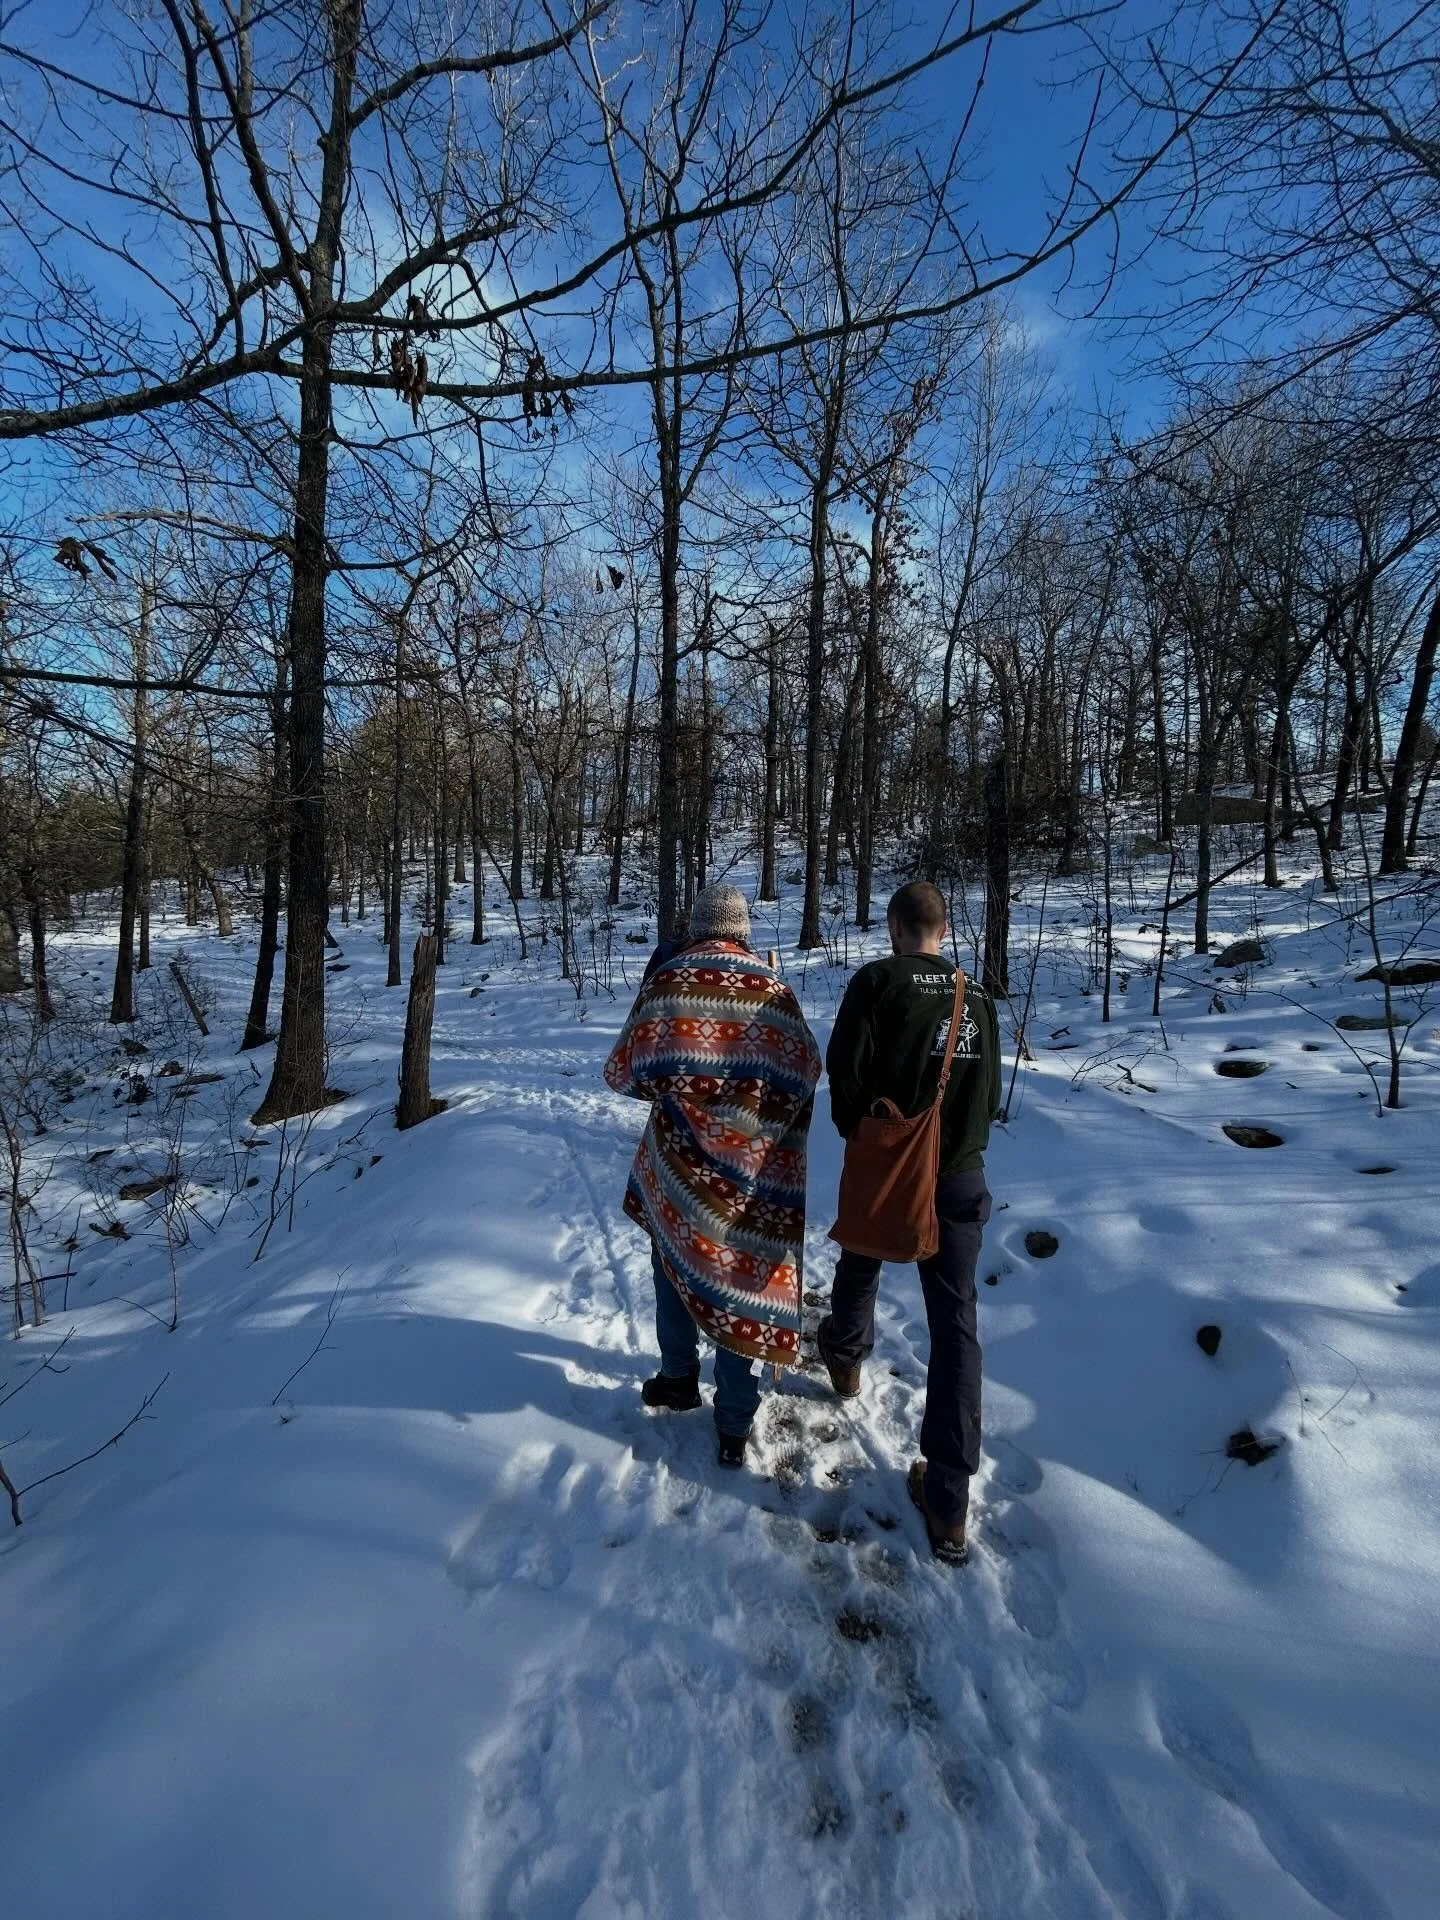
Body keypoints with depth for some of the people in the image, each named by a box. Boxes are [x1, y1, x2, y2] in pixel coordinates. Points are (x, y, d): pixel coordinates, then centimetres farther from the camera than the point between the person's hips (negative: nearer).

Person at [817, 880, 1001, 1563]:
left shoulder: (877, 981, -10)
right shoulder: (977, 997, 5)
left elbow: (845, 1066, -14)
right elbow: (990, 1093, 12)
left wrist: (858, 1132, 3)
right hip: (960, 1178, 3)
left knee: (860, 1266, 27)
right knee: (955, 1322, 5)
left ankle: (845, 1356, 55)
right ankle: (947, 1501, 7)